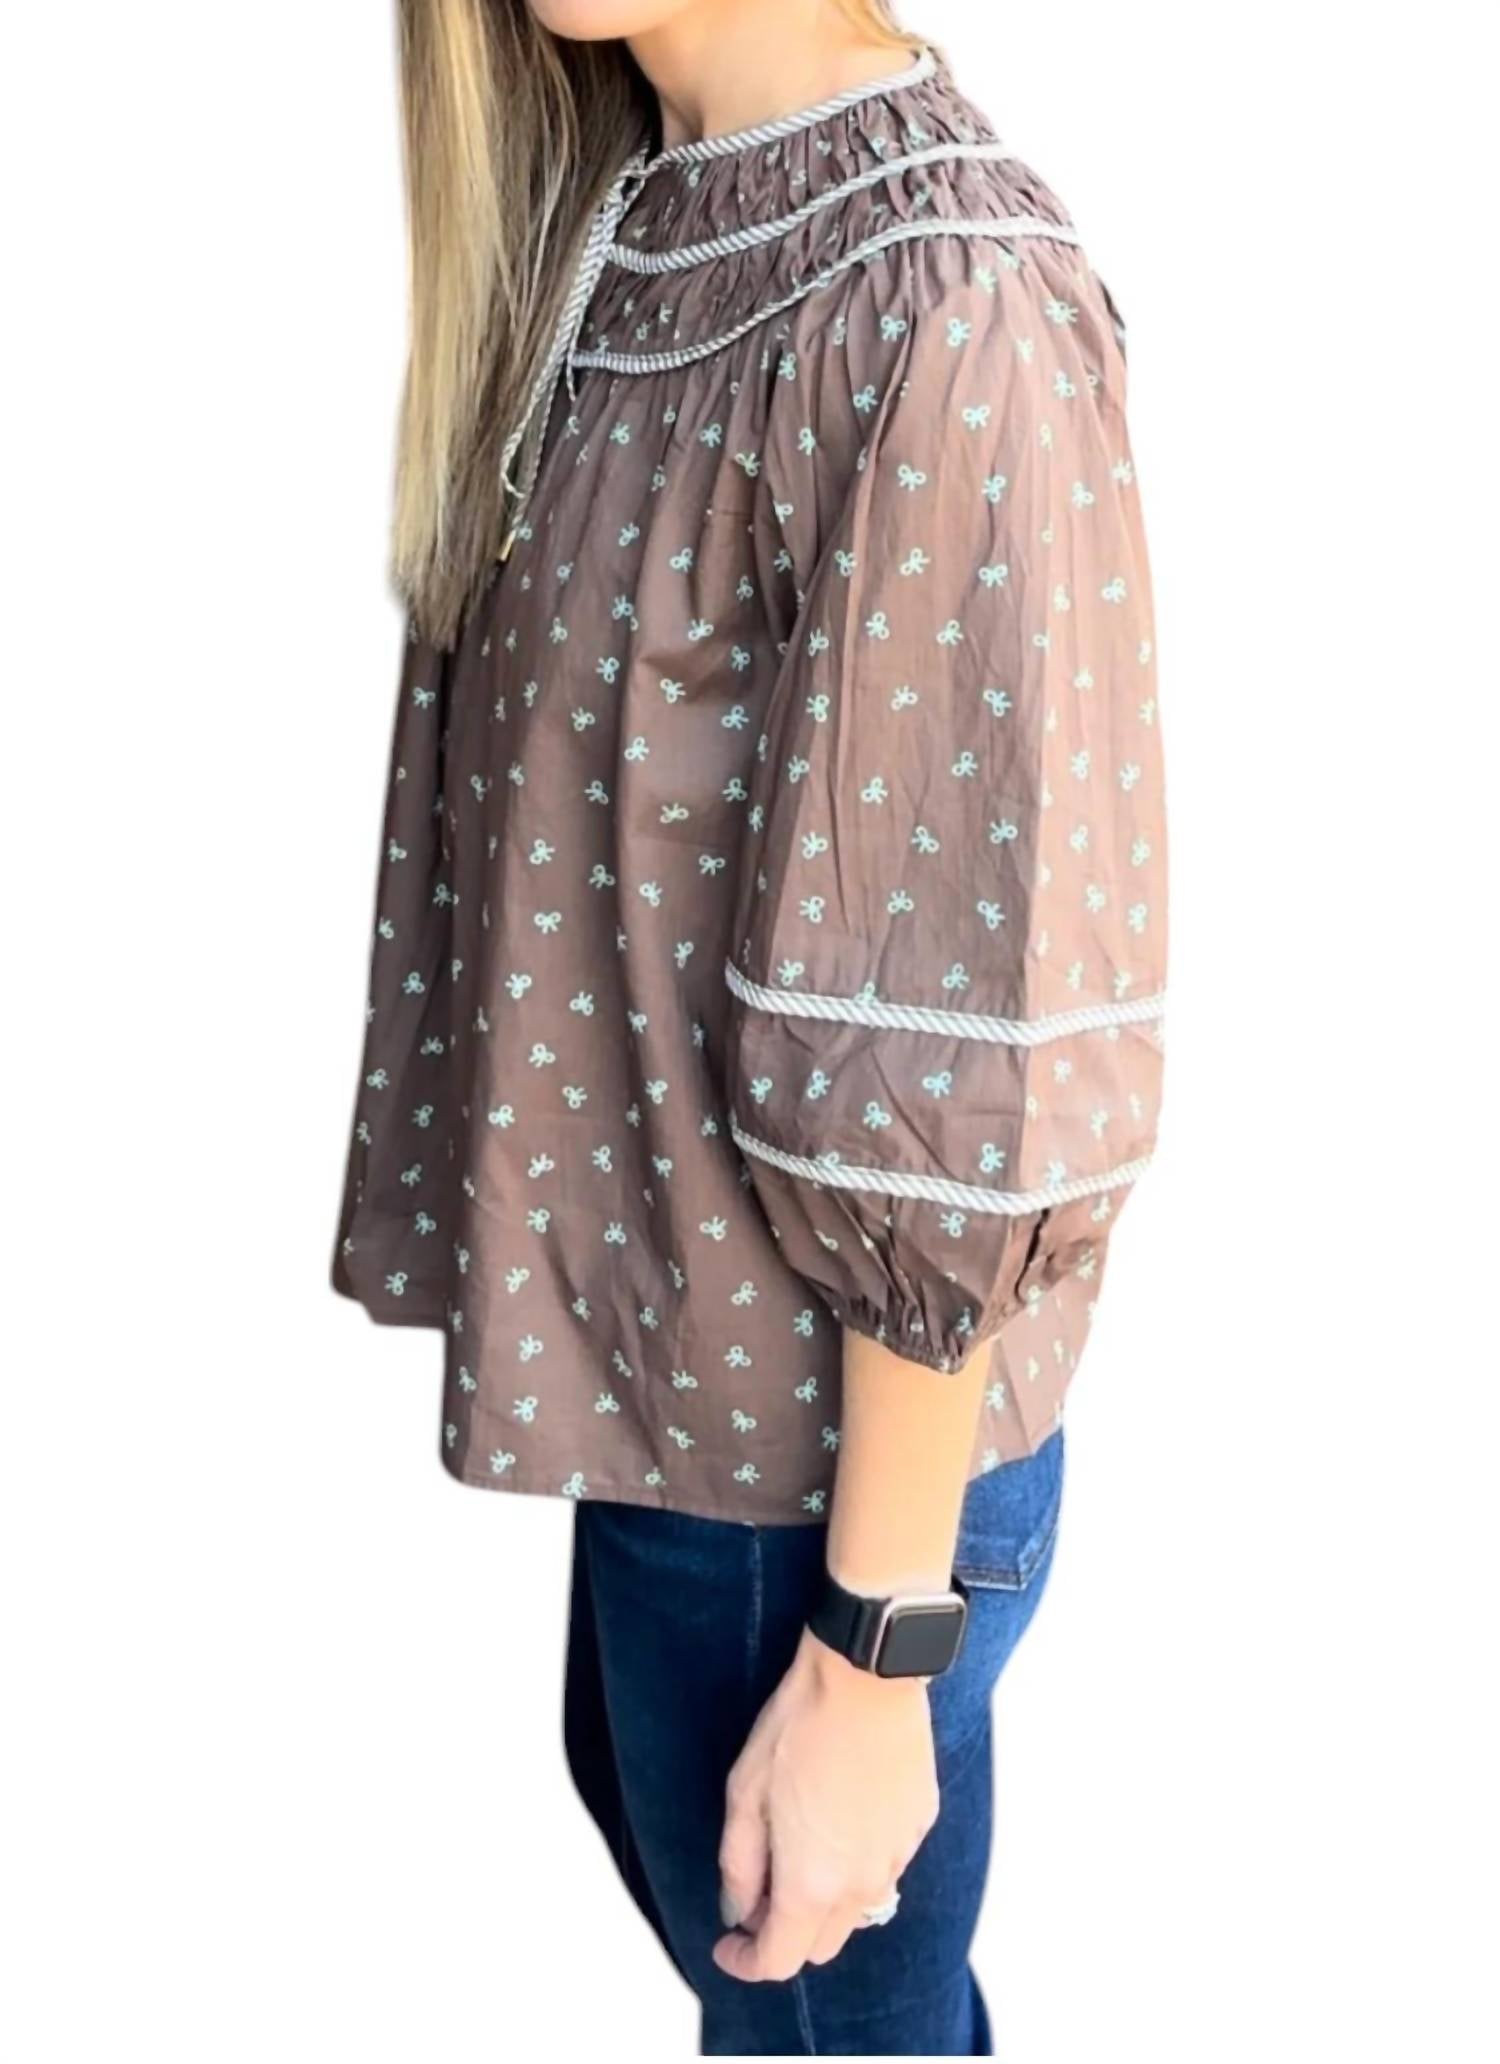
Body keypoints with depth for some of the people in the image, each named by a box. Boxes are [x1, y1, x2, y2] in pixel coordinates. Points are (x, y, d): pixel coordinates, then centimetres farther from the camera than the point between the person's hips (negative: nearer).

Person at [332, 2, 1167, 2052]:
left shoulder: (936, 308, -26)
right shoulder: (621, 221, 0)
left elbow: (967, 1057, -24)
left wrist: (875, 1649, -18)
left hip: (823, 1435, -8)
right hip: (667, 1341, 8)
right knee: (652, 1809, 31)